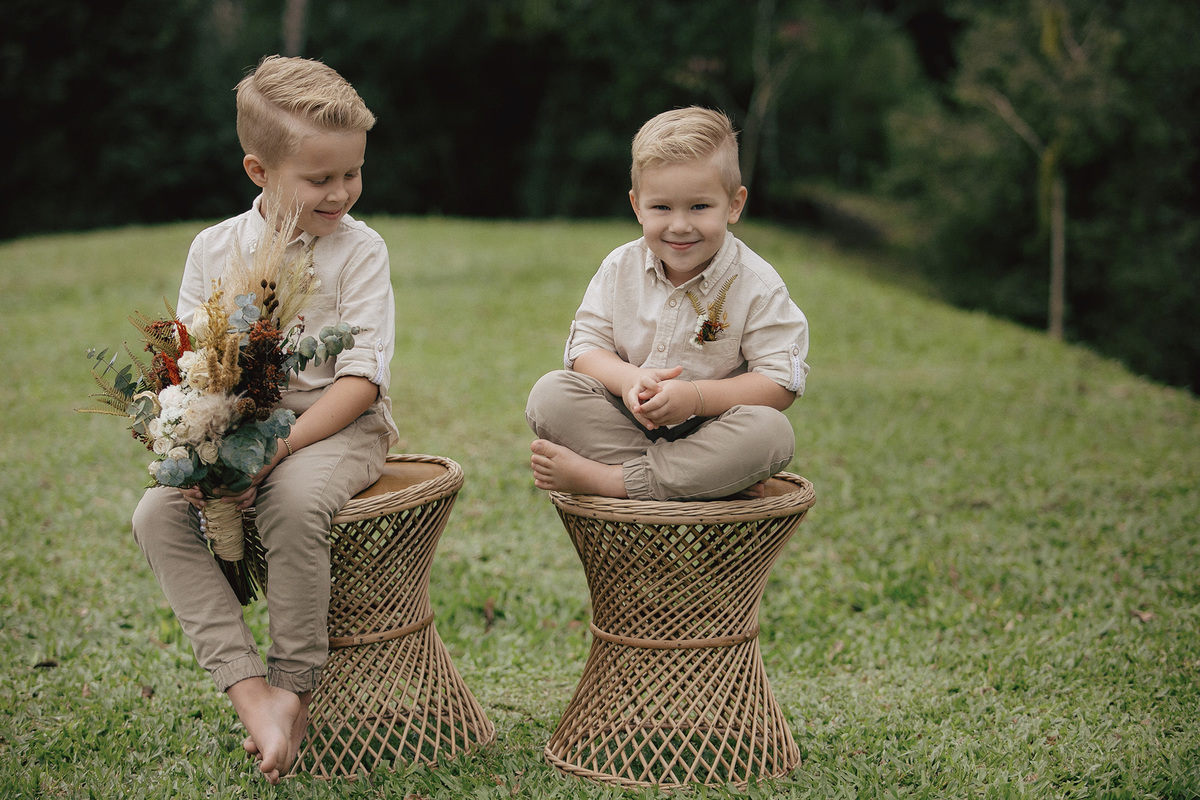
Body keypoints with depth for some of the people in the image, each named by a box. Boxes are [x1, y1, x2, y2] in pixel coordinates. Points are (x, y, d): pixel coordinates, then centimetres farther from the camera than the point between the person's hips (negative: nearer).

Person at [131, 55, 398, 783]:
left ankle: (296, 683, -15)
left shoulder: (359, 249, -7)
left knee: (295, 502, -35)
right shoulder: (215, 248, 4)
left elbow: (360, 380, -14)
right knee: (158, 513, -18)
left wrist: (273, 449, -24)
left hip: (339, 426, -4)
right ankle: (250, 687, -21)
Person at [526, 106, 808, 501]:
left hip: (710, 434, -3)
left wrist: (696, 396, -26)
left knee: (771, 431, -34)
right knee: (549, 393, -22)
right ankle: (717, 481, -27)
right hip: (625, 424, 3)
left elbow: (781, 384, -13)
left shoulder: (756, 285, -9)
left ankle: (603, 479, -31)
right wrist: (628, 379, -23)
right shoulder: (620, 267, 1)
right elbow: (586, 346, 0)